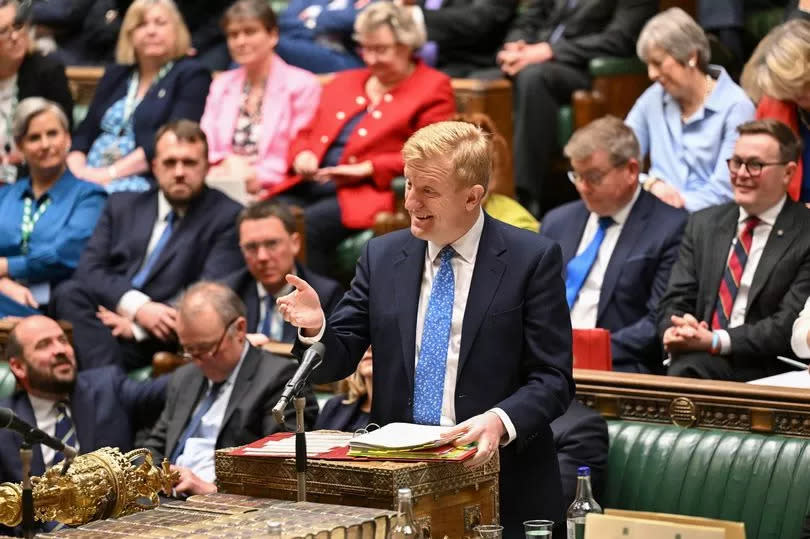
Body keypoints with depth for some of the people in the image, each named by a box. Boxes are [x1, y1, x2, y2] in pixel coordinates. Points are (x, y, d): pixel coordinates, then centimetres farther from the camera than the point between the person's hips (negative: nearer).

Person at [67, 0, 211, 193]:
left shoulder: (191, 76, 5)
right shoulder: (115, 75, 23)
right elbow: (84, 133, 18)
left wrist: (110, 173, -16)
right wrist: (77, 171, -5)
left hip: (144, 181, -5)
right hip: (89, 178, 5)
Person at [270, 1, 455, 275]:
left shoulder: (431, 88, 6)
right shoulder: (343, 82, 25)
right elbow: (306, 134, 28)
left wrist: (366, 169, -12)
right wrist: (303, 156, 3)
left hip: (370, 193, -6)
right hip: (309, 187, 6)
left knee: (307, 227, -34)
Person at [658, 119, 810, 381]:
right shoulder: (704, 224, 16)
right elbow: (675, 301, 13)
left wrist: (716, 341, -20)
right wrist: (676, 331, -13)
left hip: (765, 370, -4)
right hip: (700, 363, 4)